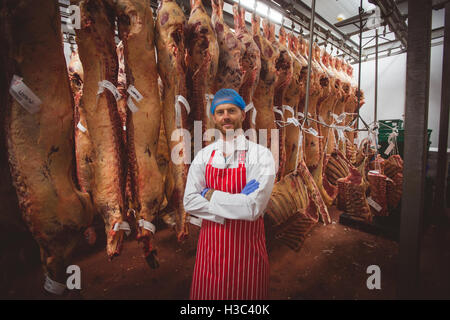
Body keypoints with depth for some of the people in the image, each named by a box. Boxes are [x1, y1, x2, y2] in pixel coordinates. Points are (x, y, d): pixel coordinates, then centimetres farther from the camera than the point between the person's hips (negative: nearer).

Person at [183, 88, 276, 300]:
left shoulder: (261, 155, -12)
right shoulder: (204, 156, 0)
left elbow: (253, 208, -21)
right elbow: (189, 202, -6)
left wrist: (211, 195, -13)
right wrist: (236, 204, -16)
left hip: (246, 247, -3)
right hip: (210, 246, 3)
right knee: (206, 294, 19)